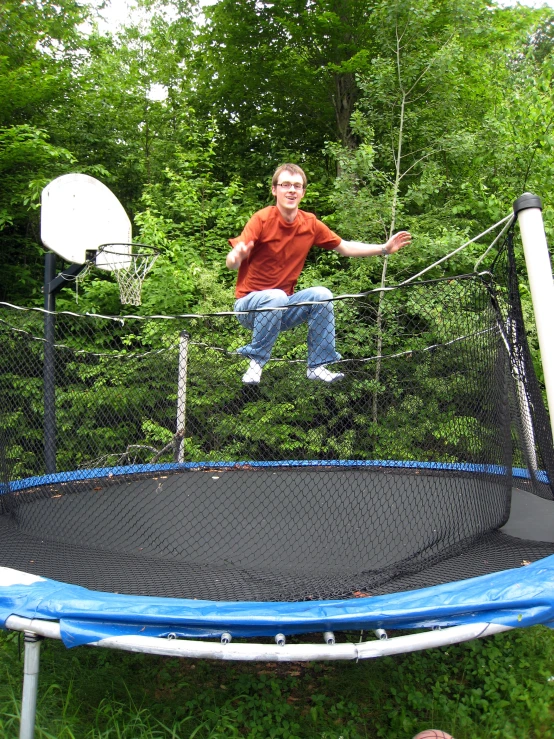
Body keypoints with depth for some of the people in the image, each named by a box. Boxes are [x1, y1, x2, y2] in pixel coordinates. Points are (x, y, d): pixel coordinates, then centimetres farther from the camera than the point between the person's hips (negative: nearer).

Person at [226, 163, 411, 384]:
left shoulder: (310, 223, -2)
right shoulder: (262, 219, -16)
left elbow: (344, 247, 11)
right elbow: (231, 262, -26)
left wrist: (384, 249, 4)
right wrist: (236, 257, -50)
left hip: (283, 308, 5)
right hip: (250, 304, -4)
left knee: (322, 295, -18)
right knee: (276, 297, -34)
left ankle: (317, 366, -6)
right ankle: (256, 362, -17)